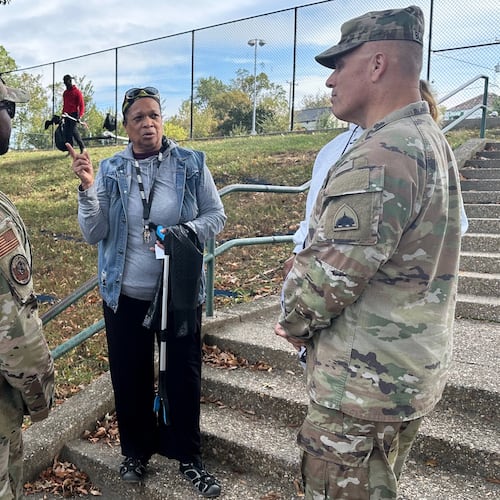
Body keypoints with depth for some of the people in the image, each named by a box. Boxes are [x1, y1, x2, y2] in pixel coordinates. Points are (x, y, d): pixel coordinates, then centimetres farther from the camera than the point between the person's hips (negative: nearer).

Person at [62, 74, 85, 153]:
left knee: (73, 131, -16)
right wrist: (63, 113, 15)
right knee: (66, 133, 1)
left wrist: (80, 116, -18)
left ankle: (82, 147, -4)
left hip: (74, 114, -7)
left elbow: (81, 104, -8)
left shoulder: (77, 91, -3)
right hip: (67, 115, 7)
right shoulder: (65, 93, 18)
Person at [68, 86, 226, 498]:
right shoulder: (110, 170, -1)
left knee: (184, 375, 10)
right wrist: (87, 188, -17)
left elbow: (216, 216, 0)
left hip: (180, 292, -1)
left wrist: (188, 230, -19)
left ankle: (188, 457, 30)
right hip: (126, 294, 1)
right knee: (130, 375, 14)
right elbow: (94, 234, -3)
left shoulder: (192, 164, -4)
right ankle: (137, 451, 37)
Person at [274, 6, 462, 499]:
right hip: (413, 372, 10)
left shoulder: (381, 157, -24)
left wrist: (294, 324, -4)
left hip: (362, 383, -10)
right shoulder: (431, 141, 10)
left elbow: (327, 272, -26)